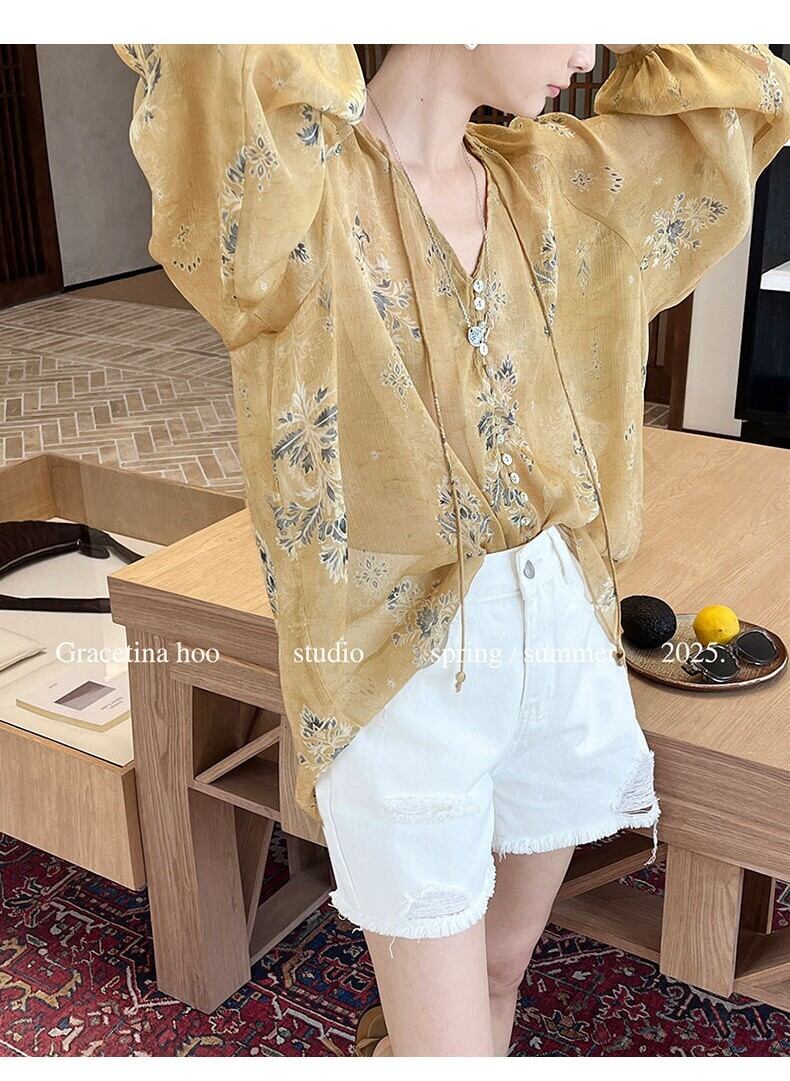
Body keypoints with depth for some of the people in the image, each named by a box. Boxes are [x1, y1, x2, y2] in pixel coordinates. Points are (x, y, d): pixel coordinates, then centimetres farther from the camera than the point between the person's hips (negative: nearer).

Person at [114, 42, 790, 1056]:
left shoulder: (555, 186, 6)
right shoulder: (292, 180, -12)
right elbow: (220, 64, -34)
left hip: (565, 632, 6)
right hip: (399, 666, -6)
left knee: (502, 968, 23)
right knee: (449, 1047, 5)